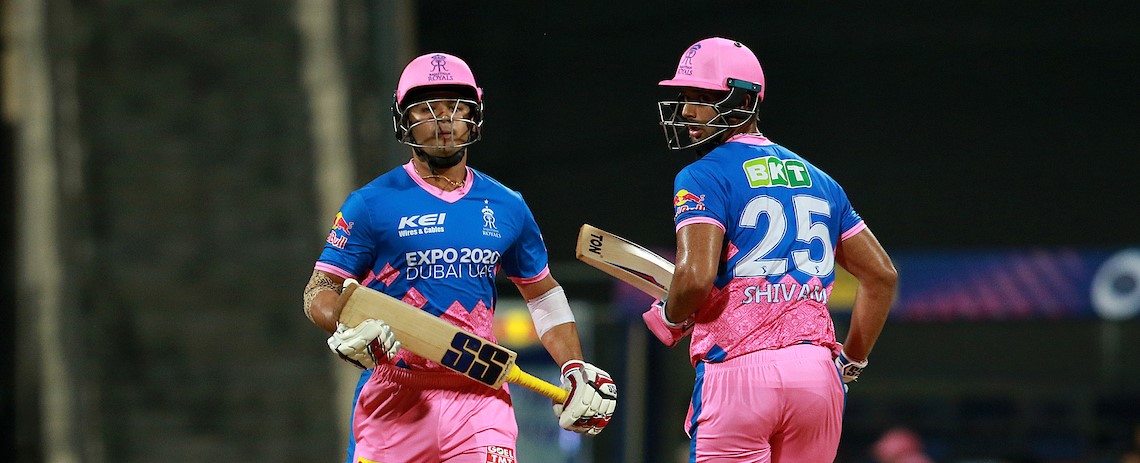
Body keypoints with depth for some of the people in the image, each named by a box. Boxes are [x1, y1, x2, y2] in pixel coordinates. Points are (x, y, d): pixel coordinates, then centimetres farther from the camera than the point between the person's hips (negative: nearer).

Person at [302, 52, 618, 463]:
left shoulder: (507, 208, 12)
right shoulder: (372, 204, 1)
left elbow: (543, 295, 24)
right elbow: (320, 291, 0)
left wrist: (574, 369, 13)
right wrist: (346, 326, -21)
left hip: (478, 396, 2)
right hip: (394, 395, -2)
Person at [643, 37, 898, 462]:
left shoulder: (703, 177, -2)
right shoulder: (816, 179, 19)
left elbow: (697, 276, -16)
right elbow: (881, 275, 19)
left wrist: (669, 317, 5)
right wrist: (850, 361, 24)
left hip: (739, 370, -6)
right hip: (817, 372, 6)